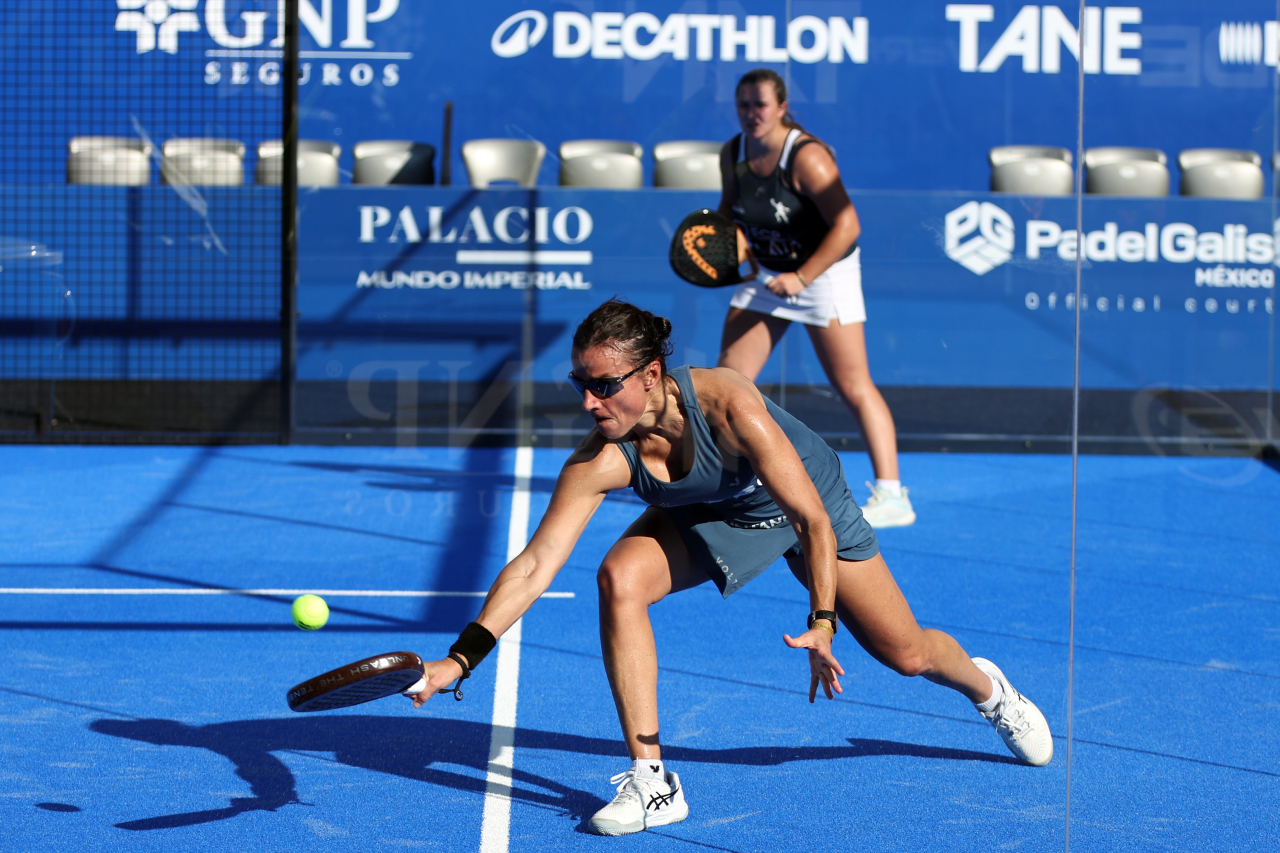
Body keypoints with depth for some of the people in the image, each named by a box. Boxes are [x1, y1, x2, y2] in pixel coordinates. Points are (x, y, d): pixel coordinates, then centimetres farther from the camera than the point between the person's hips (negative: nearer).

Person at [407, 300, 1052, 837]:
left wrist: (822, 624, -43)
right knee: (619, 578, -28)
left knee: (907, 655, 6)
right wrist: (460, 659, -37)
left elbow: (812, 519, -35)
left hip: (809, 499, -2)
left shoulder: (728, 407, -41)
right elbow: (534, 565, -29)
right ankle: (651, 782, -21)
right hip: (709, 516, 2)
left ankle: (986, 687, 45)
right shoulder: (599, 462, -31)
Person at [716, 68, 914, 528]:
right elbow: (729, 208, 15)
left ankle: (891, 496, -8)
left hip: (825, 269, -6)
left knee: (853, 386, -9)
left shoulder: (806, 157, -24)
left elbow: (847, 225, -27)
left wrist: (801, 277, -30)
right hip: (766, 273, 7)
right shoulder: (732, 154, -3)